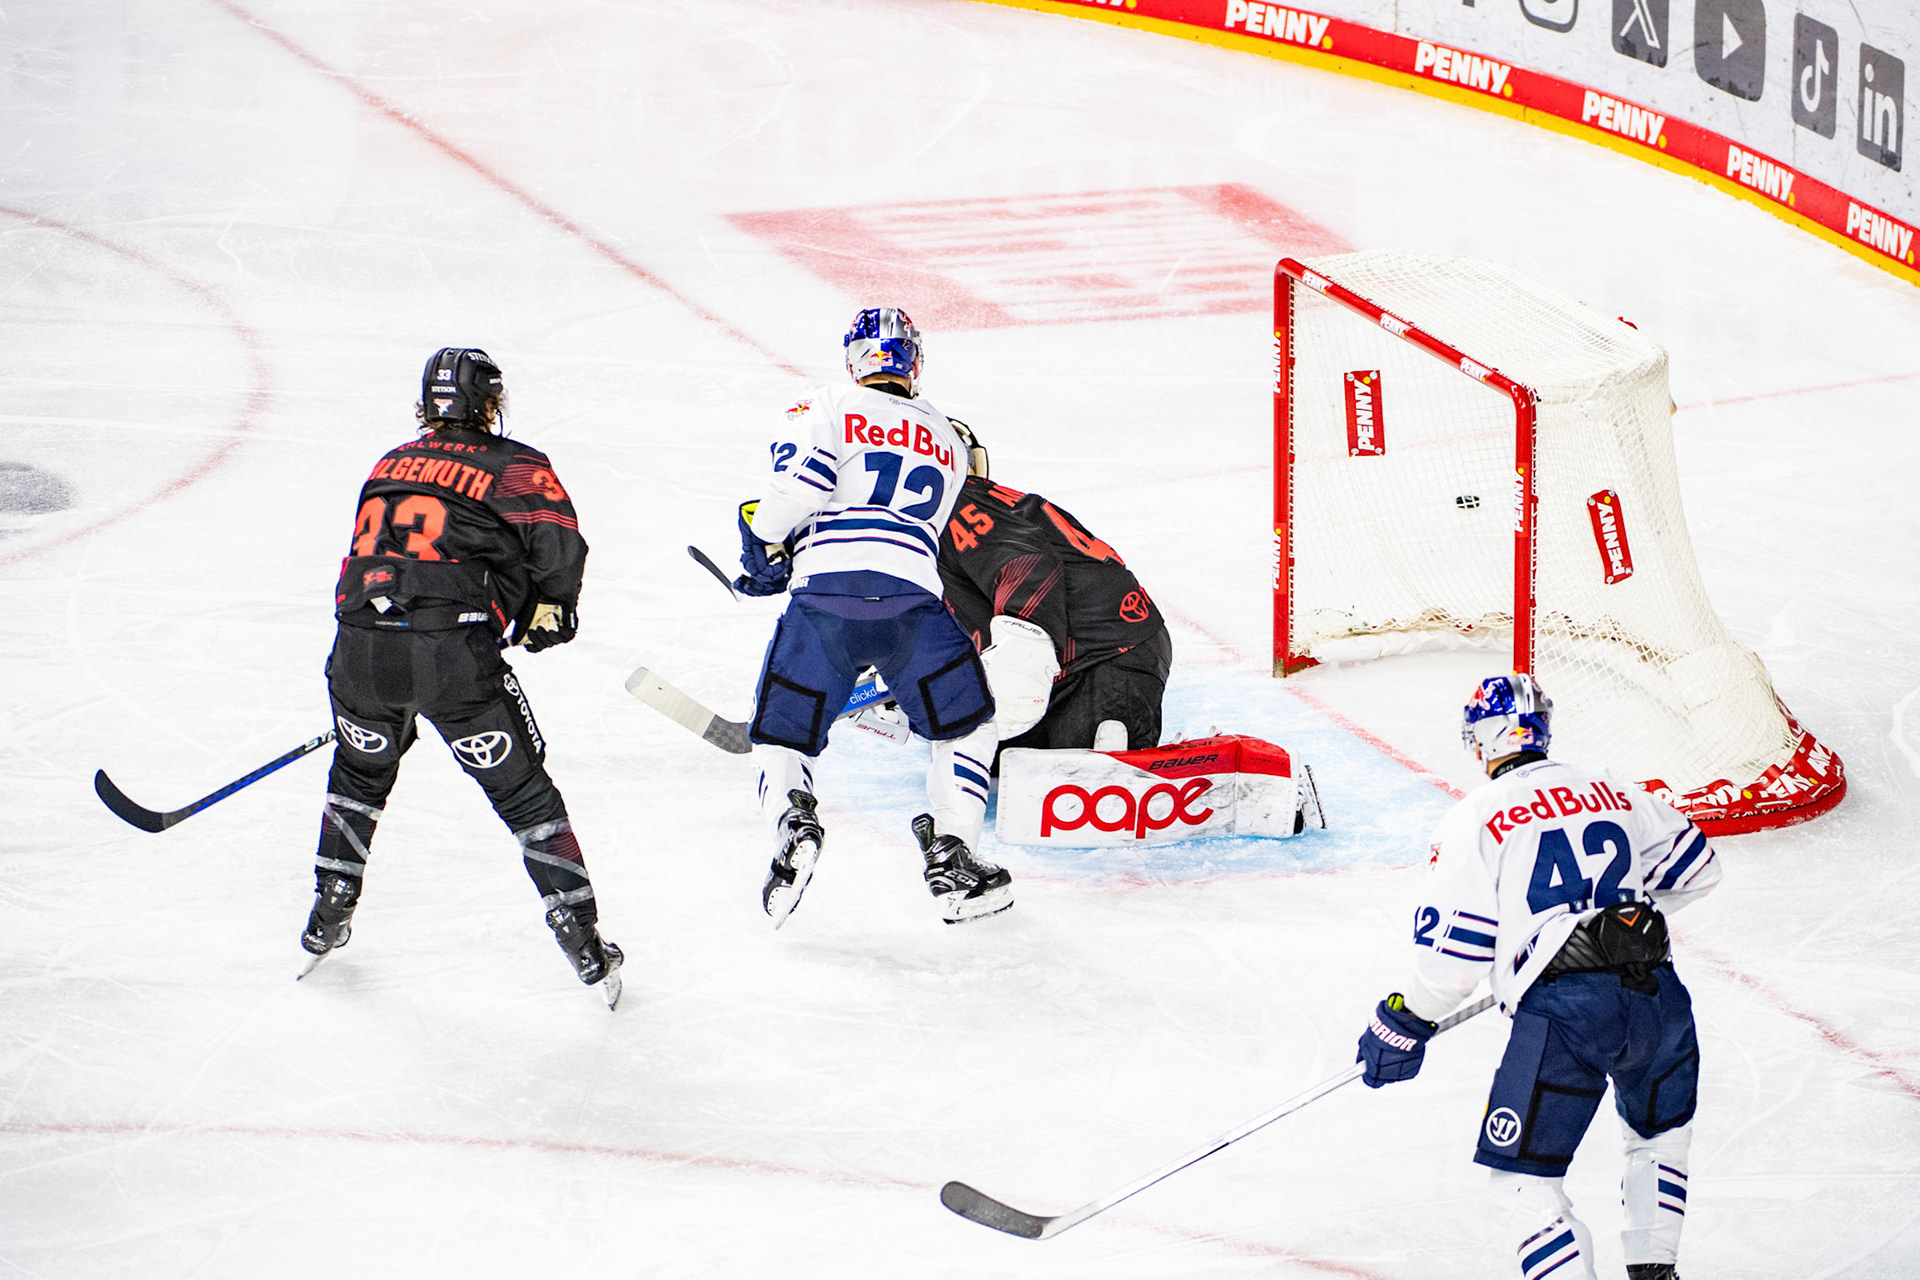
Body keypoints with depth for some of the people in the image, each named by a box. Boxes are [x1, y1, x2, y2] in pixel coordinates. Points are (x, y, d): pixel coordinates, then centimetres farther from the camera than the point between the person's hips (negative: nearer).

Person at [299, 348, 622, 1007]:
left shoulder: (391, 464, 26)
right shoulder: (514, 467, 9)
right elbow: (559, 542, -8)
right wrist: (551, 608, 11)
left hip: (361, 651, 4)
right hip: (455, 652, -4)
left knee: (360, 773, 31)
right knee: (524, 794, 6)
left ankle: (327, 917, 35)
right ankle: (585, 946, 4)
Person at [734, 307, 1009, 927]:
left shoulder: (826, 408, 14)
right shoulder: (947, 440, 28)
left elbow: (800, 478, -6)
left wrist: (764, 543, 11)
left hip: (823, 596, -1)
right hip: (911, 597, 1)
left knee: (782, 735, 13)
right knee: (965, 724, 20)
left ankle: (792, 821, -19)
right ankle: (951, 856, 3)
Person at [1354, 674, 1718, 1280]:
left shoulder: (1475, 819, 2)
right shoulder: (1613, 790, 16)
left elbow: (1453, 944, -1)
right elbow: (1695, 866, 26)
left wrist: (1405, 1022, 12)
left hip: (1563, 1011, -5)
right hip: (1654, 995, 5)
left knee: (1522, 1171, 3)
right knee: (1658, 1132, 31)